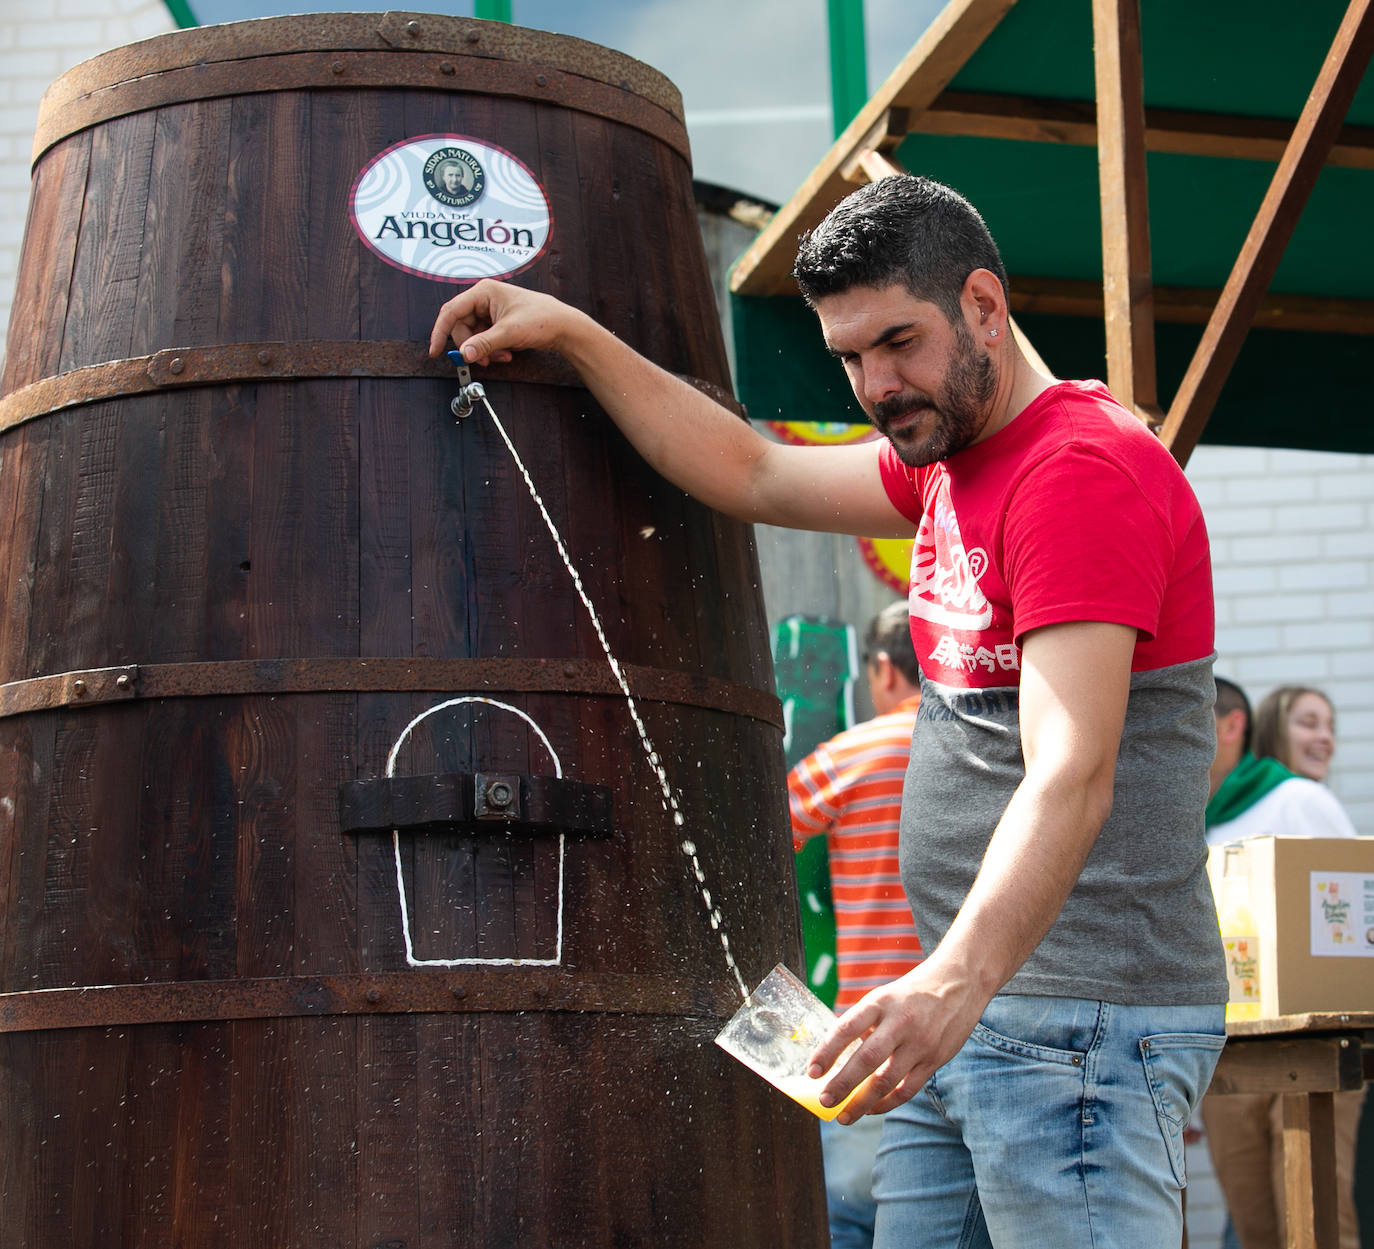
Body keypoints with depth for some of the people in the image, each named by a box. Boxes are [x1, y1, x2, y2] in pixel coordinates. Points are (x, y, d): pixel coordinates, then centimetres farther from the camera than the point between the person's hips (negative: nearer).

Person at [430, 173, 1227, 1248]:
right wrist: (568, 332, 18)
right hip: (975, 1009, 9)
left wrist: (953, 982, -38)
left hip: (1081, 1024, -9)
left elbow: (1072, 773, -26)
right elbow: (751, 475, 22)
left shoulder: (1086, 466, -15)